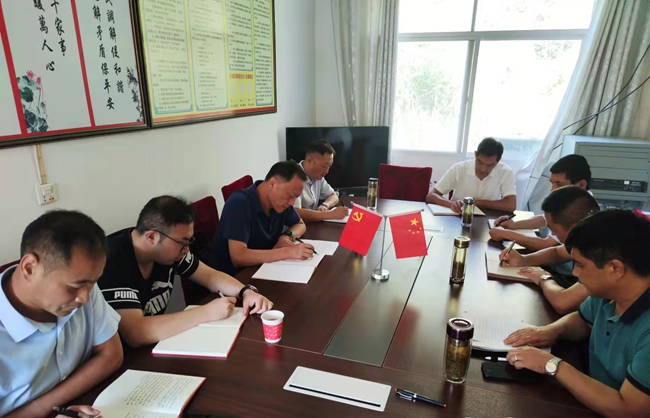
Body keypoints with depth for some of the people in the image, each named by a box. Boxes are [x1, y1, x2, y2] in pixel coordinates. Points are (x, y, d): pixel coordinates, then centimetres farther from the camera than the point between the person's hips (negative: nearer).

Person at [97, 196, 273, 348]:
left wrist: (247, 292, -14)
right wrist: (207, 312, -31)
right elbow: (135, 333, -38)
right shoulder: (113, 262, -29)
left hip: (154, 344, 7)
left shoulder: (169, 246, -8)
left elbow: (210, 276, 4)